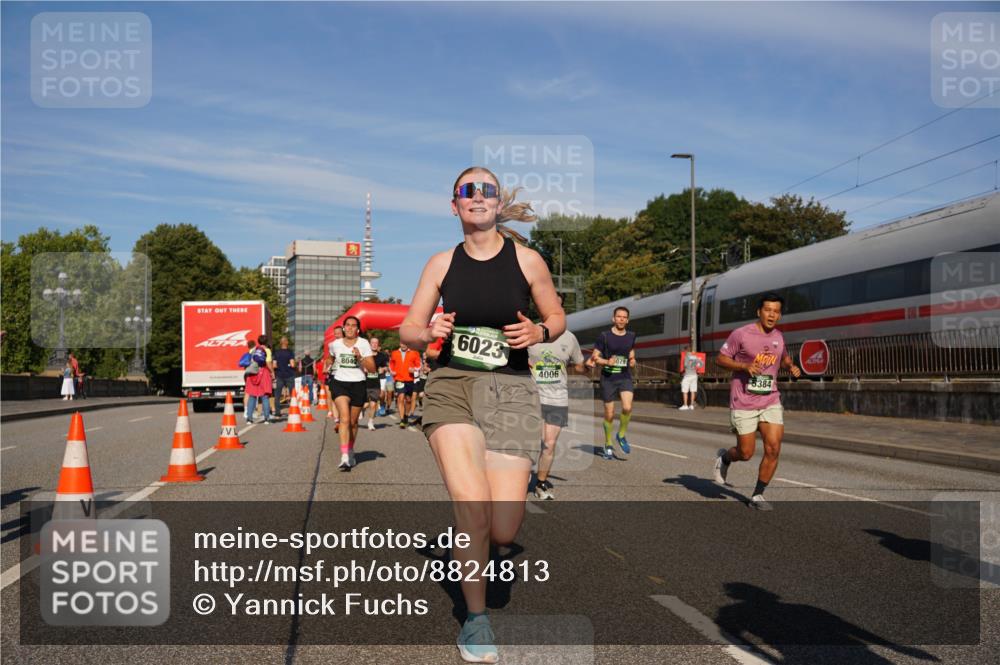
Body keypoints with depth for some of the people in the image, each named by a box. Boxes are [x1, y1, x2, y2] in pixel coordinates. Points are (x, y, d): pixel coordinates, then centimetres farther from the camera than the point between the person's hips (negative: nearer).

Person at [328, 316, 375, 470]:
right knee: (345, 418, -18)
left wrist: (360, 357, -19)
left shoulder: (363, 344, -2)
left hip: (358, 384, 0)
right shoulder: (335, 344, 4)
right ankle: (344, 457, -24)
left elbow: (372, 368, -8)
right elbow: (330, 358, 28)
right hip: (340, 383, 0)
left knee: (353, 422, 11)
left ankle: (350, 451, 35)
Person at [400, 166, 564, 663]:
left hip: (510, 389, 0)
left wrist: (538, 332, -9)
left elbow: (557, 317, 13)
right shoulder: (441, 264, 6)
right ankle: (475, 620, 6)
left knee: (503, 531, -7)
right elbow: (407, 332, 11)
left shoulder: (526, 260, 3)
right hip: (451, 385, 0)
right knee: (473, 510, -17)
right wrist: (429, 332, -12)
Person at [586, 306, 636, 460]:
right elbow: (594, 357, -3)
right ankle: (608, 445, 22)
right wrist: (607, 362, -21)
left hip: (625, 377, 2)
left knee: (627, 408, -20)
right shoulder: (604, 336, -5)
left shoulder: (631, 336, 7)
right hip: (608, 378, -2)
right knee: (609, 414, 2)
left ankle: (621, 435, 6)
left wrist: (632, 360, 3)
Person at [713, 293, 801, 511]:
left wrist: (791, 366, 2)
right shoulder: (741, 334, -10)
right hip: (744, 404, -4)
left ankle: (757, 495, 8)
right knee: (746, 453, 0)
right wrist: (745, 365, -21)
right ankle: (724, 458, 36)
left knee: (773, 449, -9)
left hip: (771, 402, 4)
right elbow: (720, 358, -6)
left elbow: (784, 357, 25)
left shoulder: (778, 337, 7)